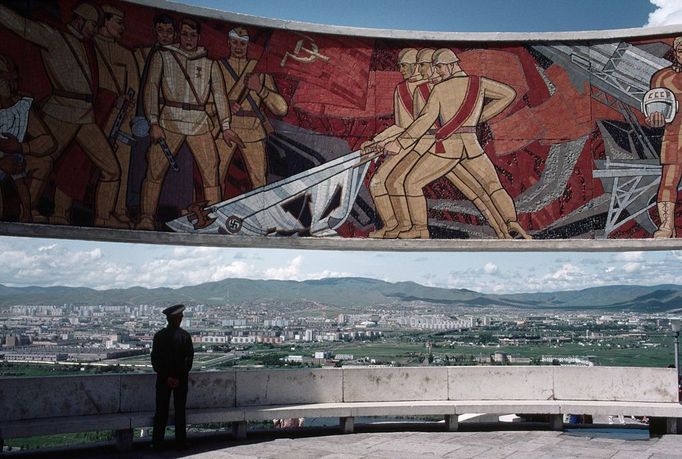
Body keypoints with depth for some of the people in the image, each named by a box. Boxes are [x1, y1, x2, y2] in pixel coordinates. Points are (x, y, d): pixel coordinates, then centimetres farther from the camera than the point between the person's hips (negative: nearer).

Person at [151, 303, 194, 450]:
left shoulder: (159, 336, -5)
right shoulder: (185, 336, -6)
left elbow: (155, 359, -6)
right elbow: (189, 358, -9)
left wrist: (166, 377, -5)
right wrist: (178, 377, -7)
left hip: (163, 378, 0)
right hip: (181, 379, 0)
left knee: (161, 411, 7)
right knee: (180, 411, 8)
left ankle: (157, 442, 8)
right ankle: (181, 442, 11)